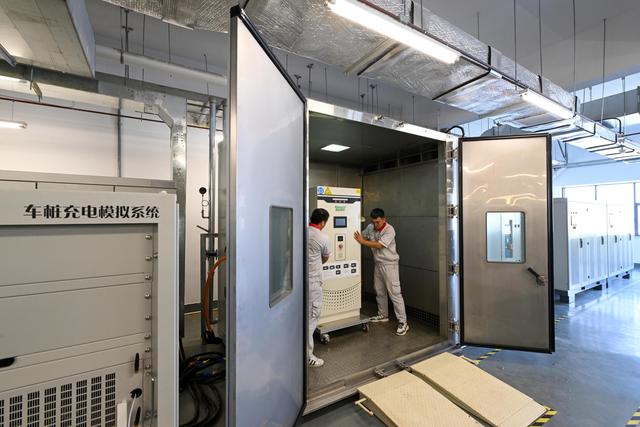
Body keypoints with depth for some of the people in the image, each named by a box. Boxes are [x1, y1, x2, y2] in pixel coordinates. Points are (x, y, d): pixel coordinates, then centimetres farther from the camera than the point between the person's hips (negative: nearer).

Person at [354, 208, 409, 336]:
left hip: (389, 264, -7)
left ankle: (403, 322, 4)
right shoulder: (370, 227, -1)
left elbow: (379, 245, -26)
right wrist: (358, 237, -6)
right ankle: (383, 315, 35)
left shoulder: (389, 230, -20)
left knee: (395, 293, -5)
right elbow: (362, 236, 15)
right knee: (379, 292, 18)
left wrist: (363, 241, -22)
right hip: (378, 264, 7)